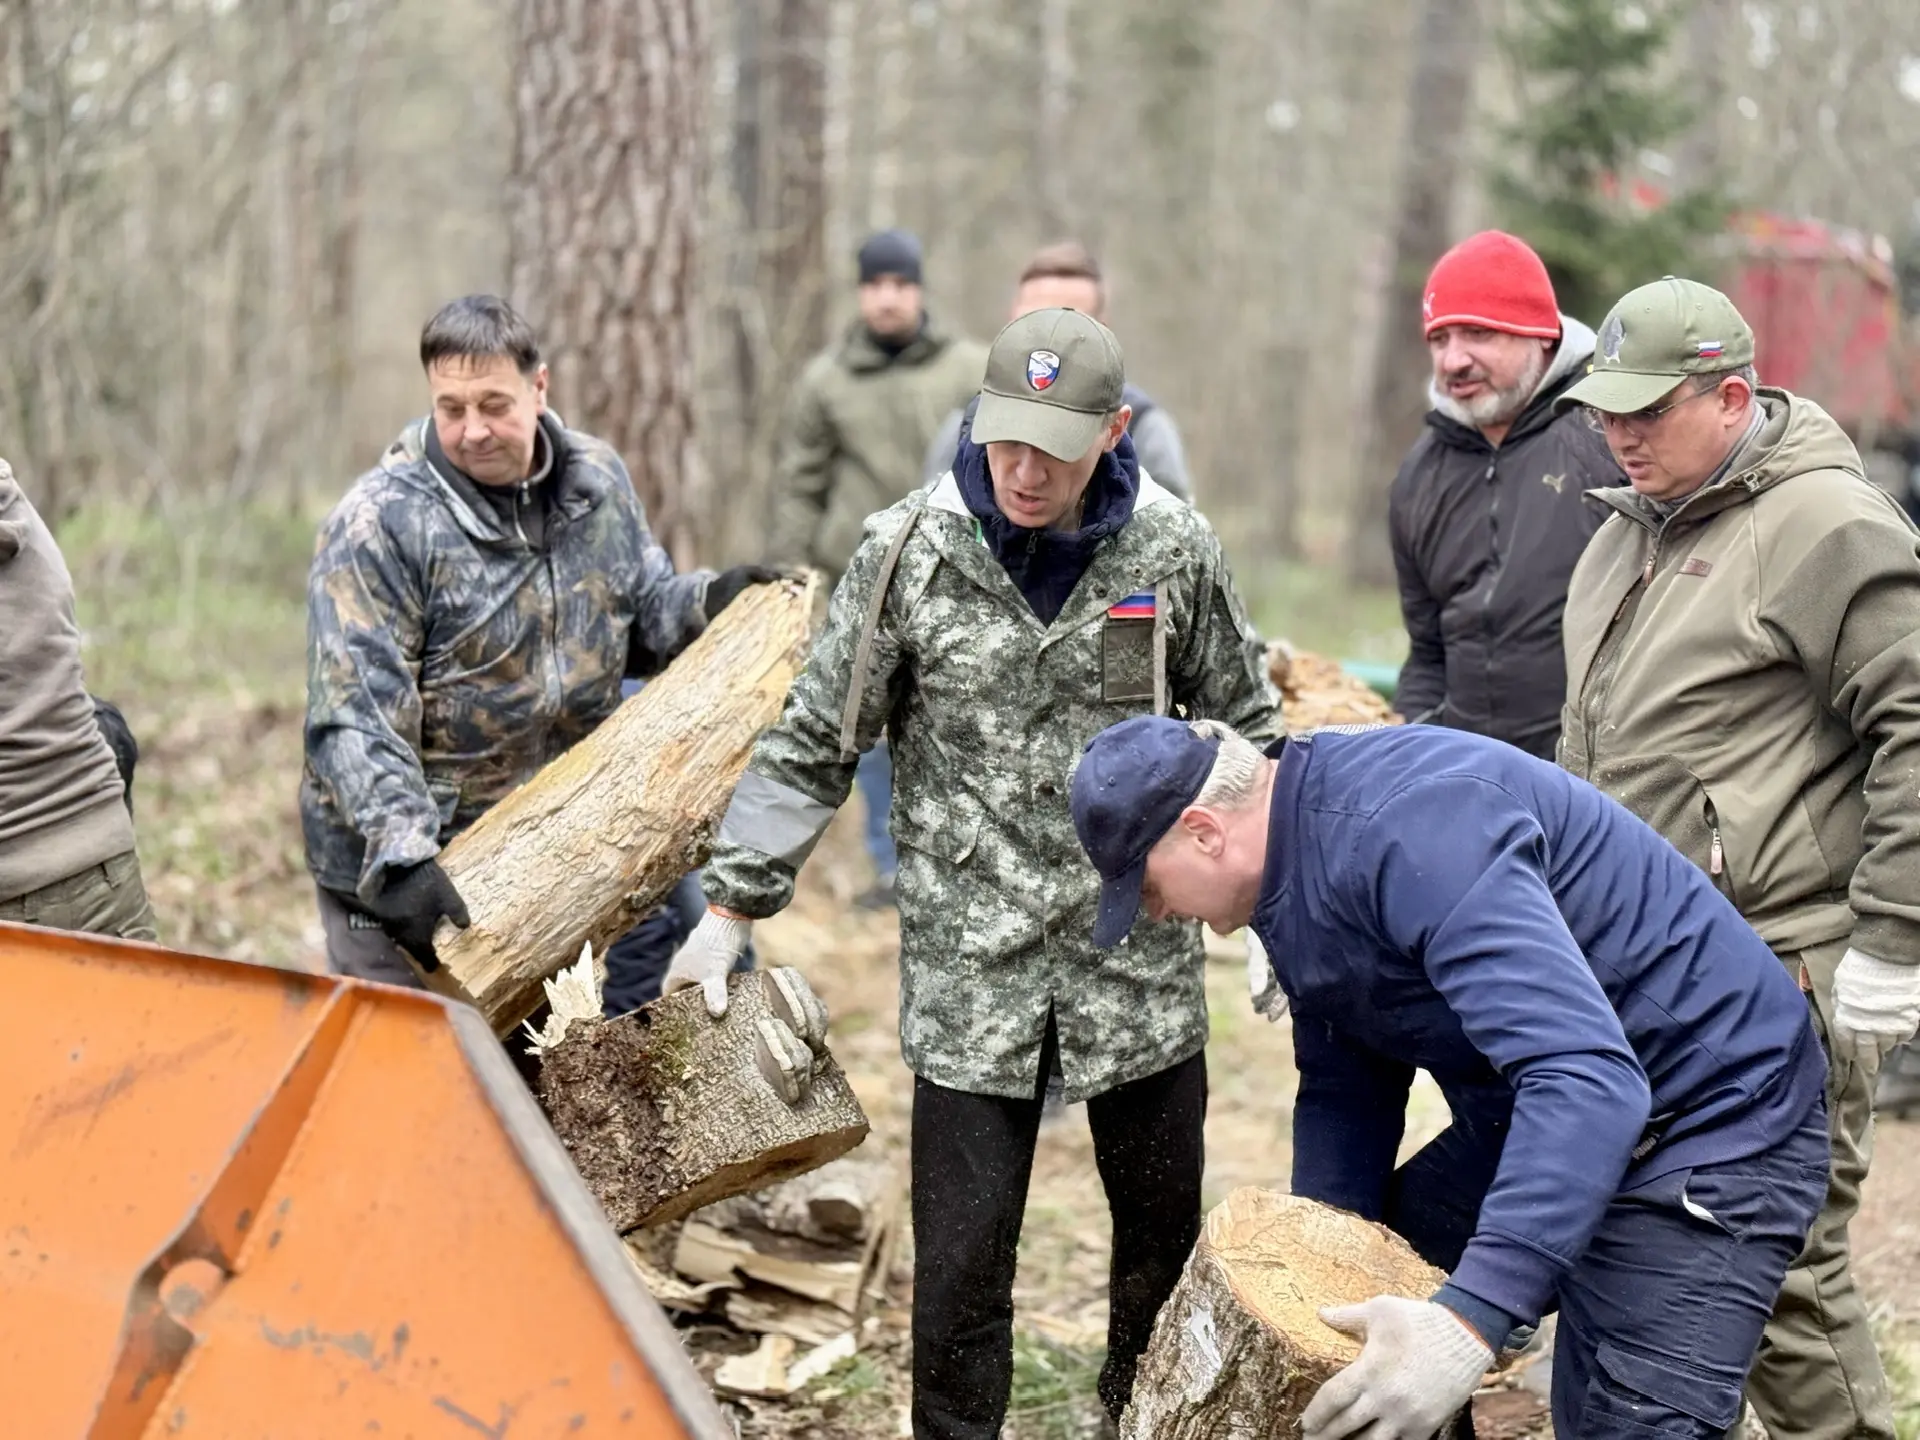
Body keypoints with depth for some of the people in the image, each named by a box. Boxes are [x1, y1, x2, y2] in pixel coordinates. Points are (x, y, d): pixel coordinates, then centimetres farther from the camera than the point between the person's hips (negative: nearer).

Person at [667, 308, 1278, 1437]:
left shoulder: (1174, 549, -3)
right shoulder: (913, 552, -7)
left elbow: (1245, 733, 10)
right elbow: (815, 748, 0)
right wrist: (730, 911, -3)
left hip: (1142, 959, 2)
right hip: (972, 971, -2)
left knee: (1167, 1234, 15)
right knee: (962, 1260, 1)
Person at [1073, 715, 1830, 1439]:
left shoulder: (1407, 829, -30)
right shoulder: (1292, 861, 2)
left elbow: (1591, 1079, -39)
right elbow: (1344, 1090, 11)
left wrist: (1469, 1321, -46)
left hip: (1708, 1124, -10)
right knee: (1357, 1320, 12)